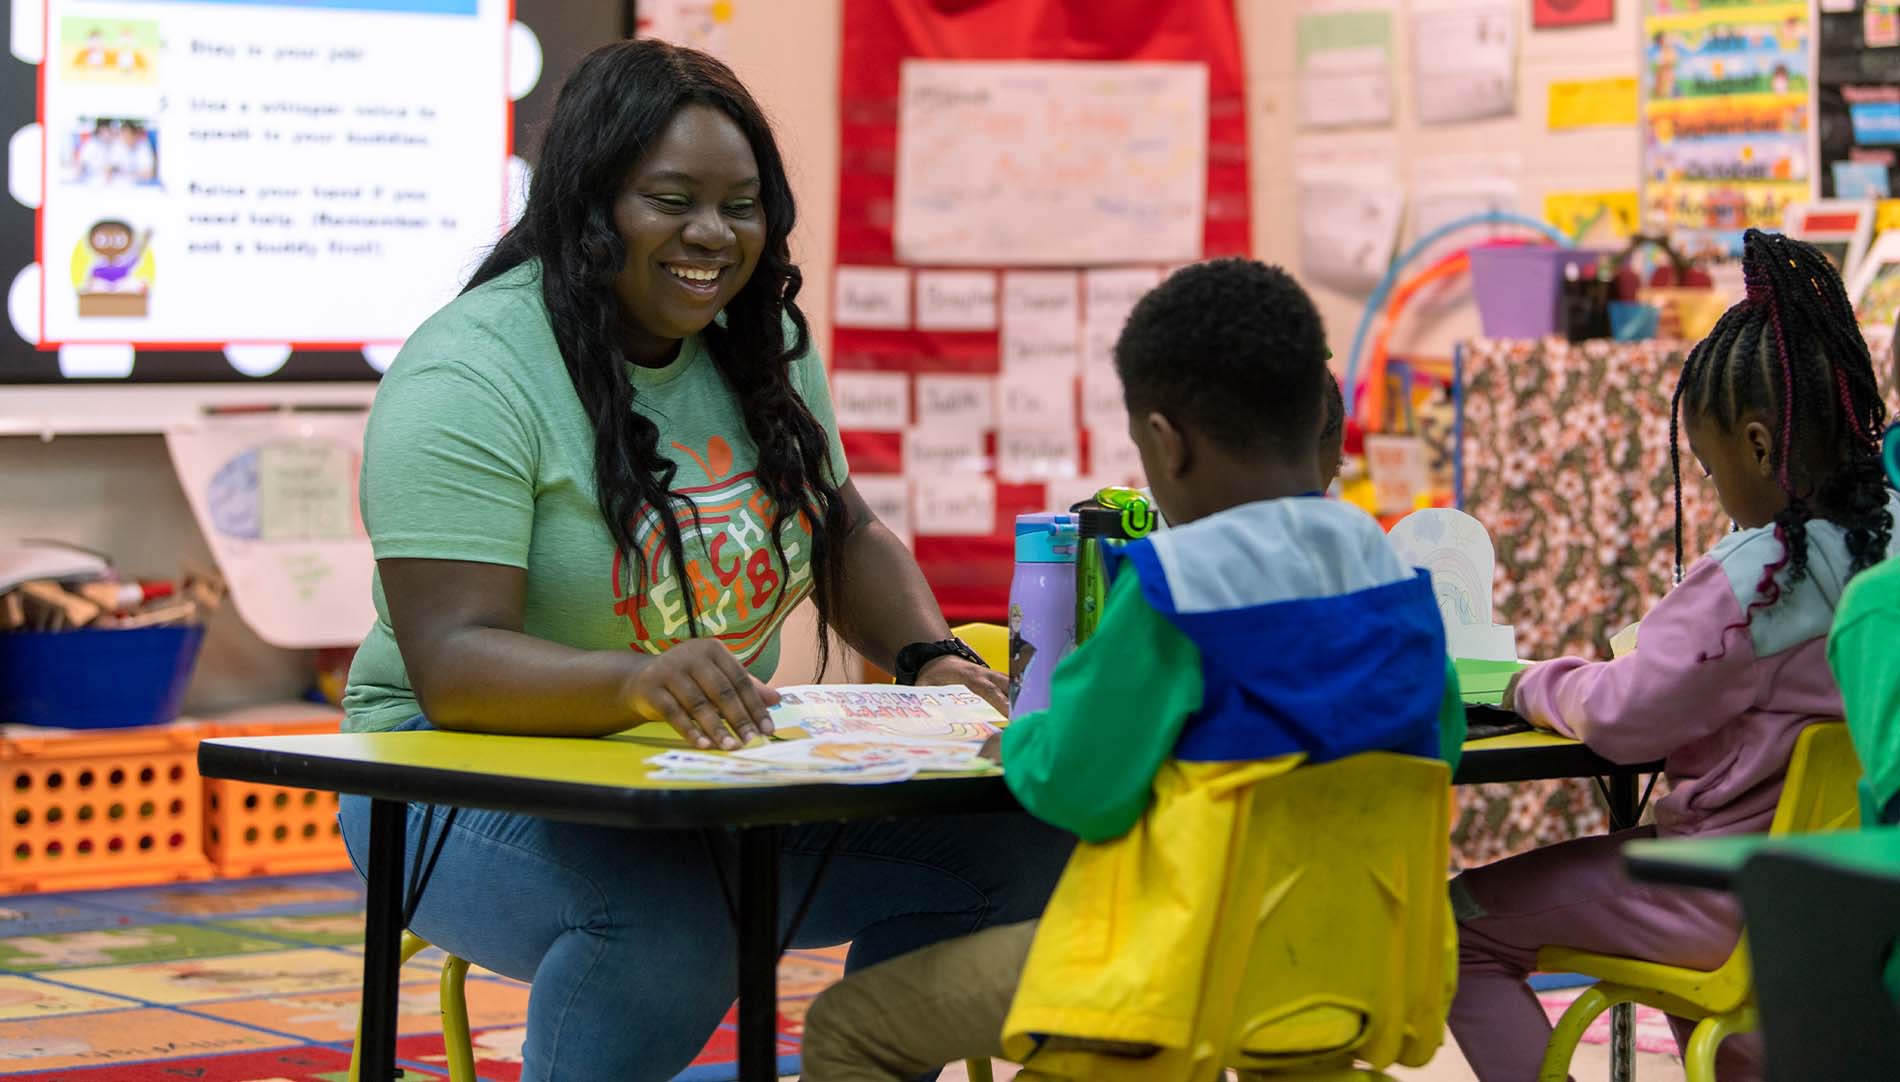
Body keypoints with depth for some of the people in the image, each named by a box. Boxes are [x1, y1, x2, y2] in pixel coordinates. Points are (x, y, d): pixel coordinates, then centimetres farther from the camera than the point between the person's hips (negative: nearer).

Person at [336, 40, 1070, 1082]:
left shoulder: (758, 344, 8)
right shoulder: (467, 379, -15)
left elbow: (849, 536, 17)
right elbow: (451, 664, -23)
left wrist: (932, 658, -4)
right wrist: (637, 682, -41)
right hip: (473, 776, -7)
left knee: (1014, 839, -13)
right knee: (667, 919, -38)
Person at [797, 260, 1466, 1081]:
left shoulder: (1171, 581, -20)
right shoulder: (1396, 573, 0)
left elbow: (1081, 790, -22)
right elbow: (1437, 740, 13)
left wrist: (1018, 743, -1)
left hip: (1192, 965, -8)